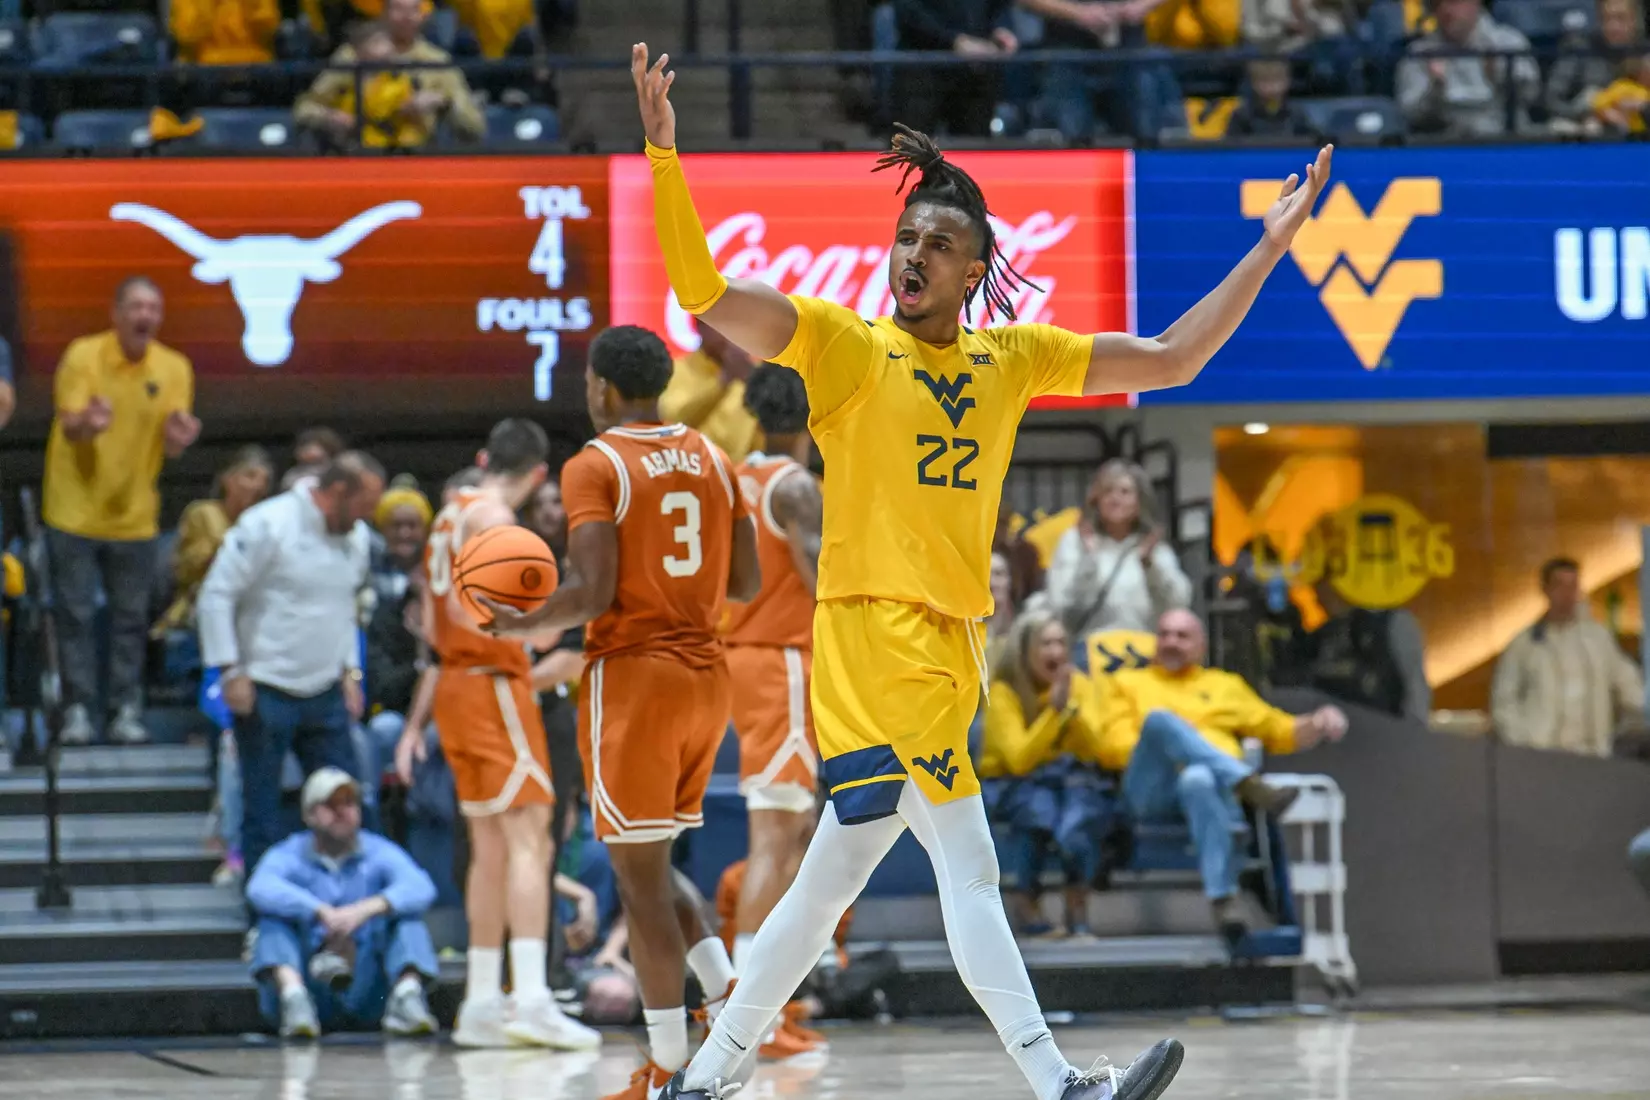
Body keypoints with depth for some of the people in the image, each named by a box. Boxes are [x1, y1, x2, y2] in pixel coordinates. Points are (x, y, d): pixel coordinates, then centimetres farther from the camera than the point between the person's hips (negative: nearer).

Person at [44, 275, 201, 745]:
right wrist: (87, 423, -44)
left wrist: (180, 436, -32)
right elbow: (69, 425, -19)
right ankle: (78, 709, 6)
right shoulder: (84, 356, -10)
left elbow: (171, 446, -6)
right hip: (76, 509, -2)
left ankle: (126, 710, 10)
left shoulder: (174, 368, -2)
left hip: (133, 514, 2)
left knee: (131, 618, 4)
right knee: (75, 614, -1)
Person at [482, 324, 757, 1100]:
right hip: (706, 673, 7)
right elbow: (745, 582, 11)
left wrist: (524, 625, -3)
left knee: (642, 876, -2)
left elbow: (594, 591, -18)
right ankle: (730, 992, -1)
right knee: (649, 866, 19)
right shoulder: (711, 460, 10)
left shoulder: (594, 467, -9)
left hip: (633, 677, -7)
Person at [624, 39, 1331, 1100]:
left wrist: (1270, 249, 11)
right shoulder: (844, 345, -2)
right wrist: (664, 158, -25)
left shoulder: (1015, 356, 13)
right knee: (970, 868, -13)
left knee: (837, 873, 7)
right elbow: (705, 293, -13)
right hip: (875, 629, -6)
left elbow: (1170, 359, 16)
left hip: (946, 644, 6)